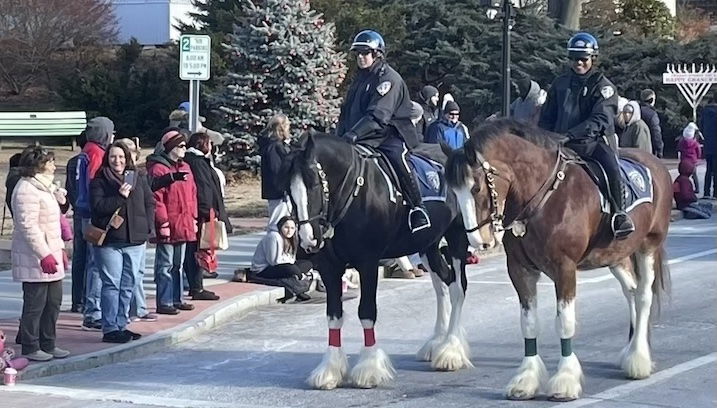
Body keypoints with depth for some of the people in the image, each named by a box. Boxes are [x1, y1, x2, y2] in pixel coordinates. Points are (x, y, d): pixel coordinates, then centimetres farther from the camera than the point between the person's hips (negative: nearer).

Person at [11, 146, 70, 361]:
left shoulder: (45, 187, 18)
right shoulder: (26, 190, -16)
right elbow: (28, 226, -22)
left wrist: (59, 249, 20)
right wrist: (44, 255, -24)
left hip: (50, 256, 10)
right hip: (34, 259, -10)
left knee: (53, 302, 13)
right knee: (35, 303, -4)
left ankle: (47, 344, 22)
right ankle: (30, 348, 4)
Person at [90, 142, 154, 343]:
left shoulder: (138, 180, 13)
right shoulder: (99, 181, 0)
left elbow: (149, 203, 16)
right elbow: (98, 206, -13)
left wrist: (147, 226, 4)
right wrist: (120, 197, -18)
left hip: (135, 240, 5)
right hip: (110, 241, -5)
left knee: (128, 285, 9)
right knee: (111, 285, -7)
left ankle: (121, 325, 17)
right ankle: (110, 328, -5)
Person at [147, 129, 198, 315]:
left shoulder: (185, 168, 14)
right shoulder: (158, 169, -12)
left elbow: (192, 194, 19)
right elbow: (156, 199, -15)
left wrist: (193, 219, 14)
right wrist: (163, 223, -18)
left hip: (183, 225, 8)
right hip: (168, 226, -8)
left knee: (178, 265, 15)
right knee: (165, 265, -3)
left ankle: (176, 299, 24)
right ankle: (164, 303, 1)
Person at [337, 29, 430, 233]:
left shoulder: (390, 79, -9)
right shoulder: (359, 80, 18)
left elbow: (378, 115, -22)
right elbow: (346, 111, 19)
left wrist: (354, 134, -31)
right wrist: (340, 135, 1)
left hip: (390, 135, -8)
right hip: (364, 139, 8)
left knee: (396, 157, -35)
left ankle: (417, 208, -27)